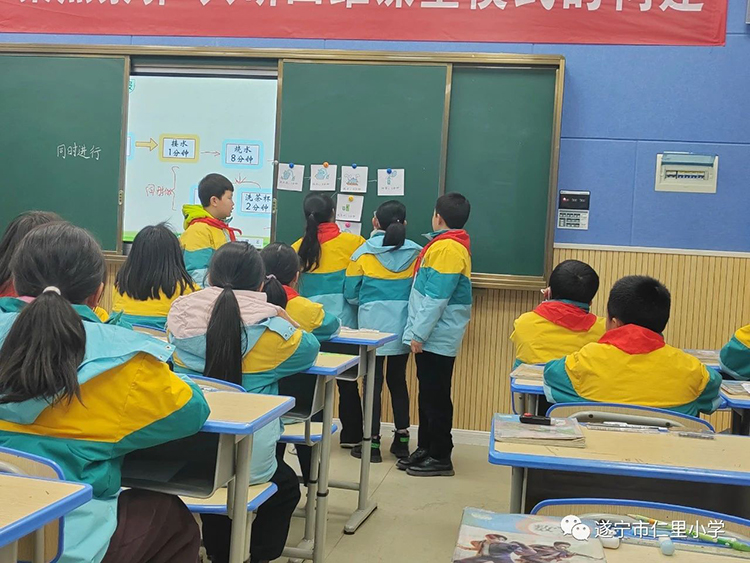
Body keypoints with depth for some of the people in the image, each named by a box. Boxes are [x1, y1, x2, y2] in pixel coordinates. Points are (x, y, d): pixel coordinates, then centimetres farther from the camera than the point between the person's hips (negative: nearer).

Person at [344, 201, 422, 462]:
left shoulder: (364, 252, -7)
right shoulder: (415, 252, -3)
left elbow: (350, 293, -3)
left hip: (372, 323, -2)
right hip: (403, 326, 3)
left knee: (372, 381, 5)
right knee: (398, 379, 14)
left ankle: (373, 442, 7)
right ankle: (402, 438, 20)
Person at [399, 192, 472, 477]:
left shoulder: (447, 248, -17)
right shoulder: (449, 244, 14)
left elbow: (436, 297, -22)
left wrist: (419, 333, -19)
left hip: (435, 338, -10)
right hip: (432, 337, 10)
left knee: (436, 398, -2)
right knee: (428, 395, 15)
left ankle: (440, 457, 7)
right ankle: (425, 449, 24)